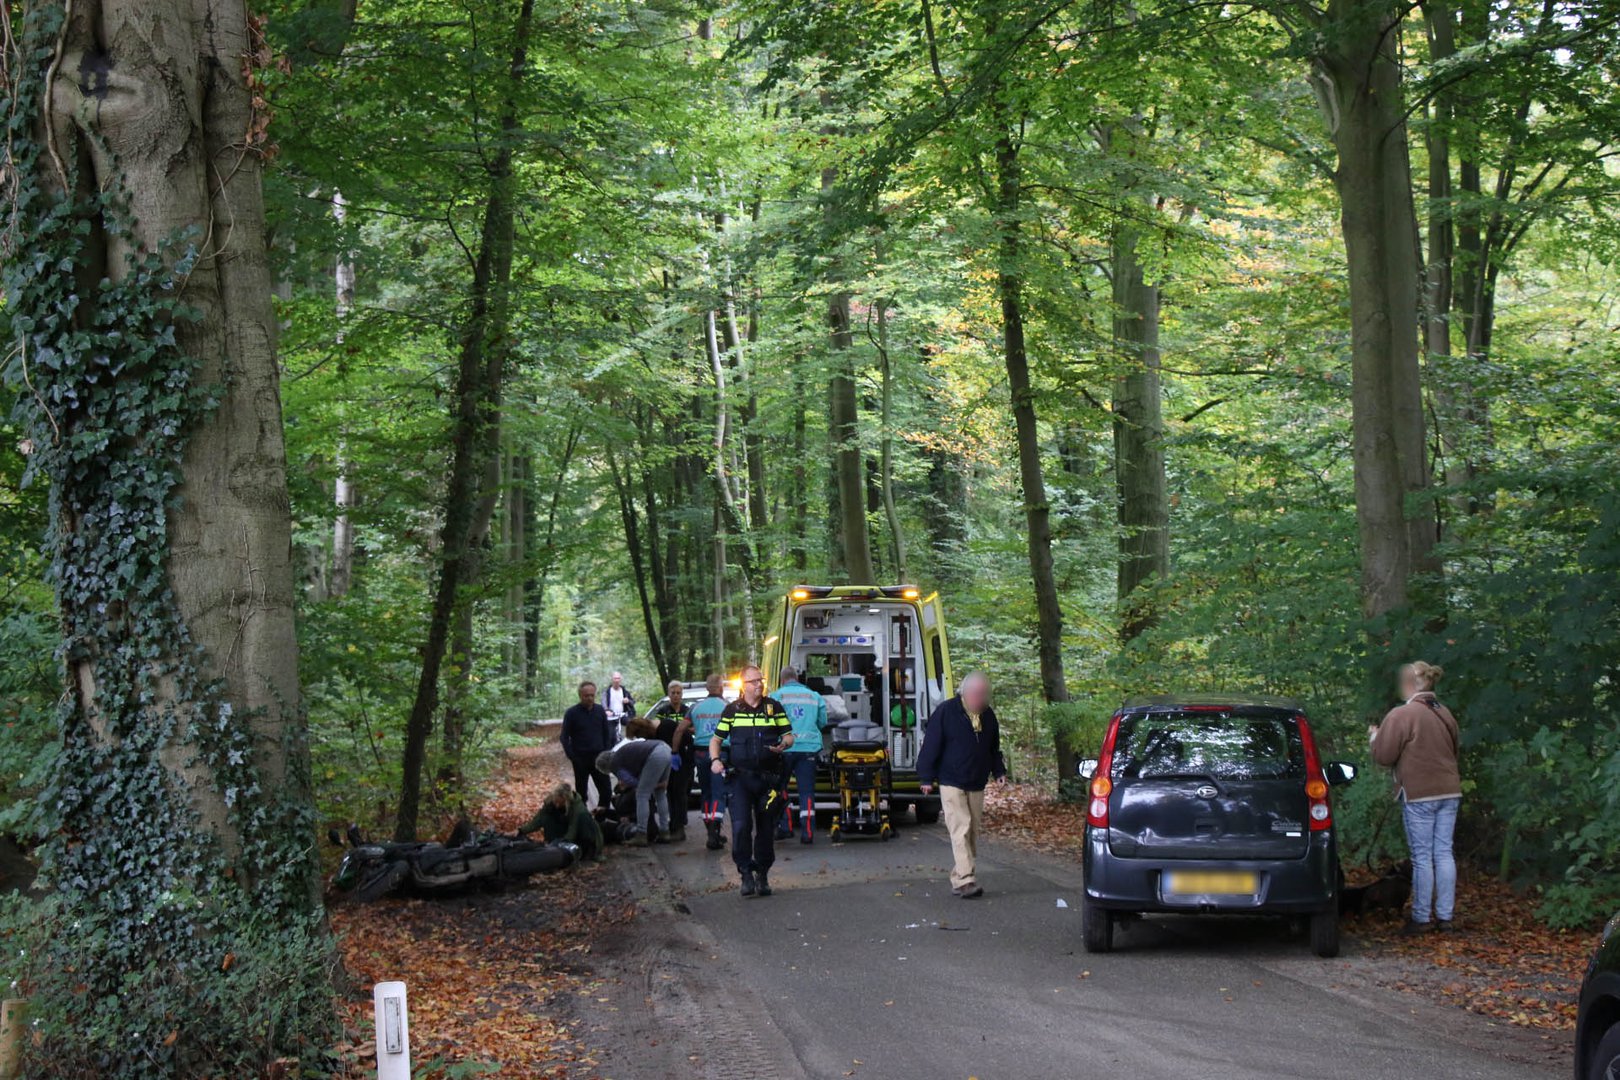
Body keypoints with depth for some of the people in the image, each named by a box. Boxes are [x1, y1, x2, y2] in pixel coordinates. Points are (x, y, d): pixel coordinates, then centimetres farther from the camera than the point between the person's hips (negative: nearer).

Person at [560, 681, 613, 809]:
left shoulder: (600, 711, 4)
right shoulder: (572, 713, -6)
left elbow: (607, 733, 11)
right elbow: (565, 737, -2)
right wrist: (572, 757, -9)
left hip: (599, 757, 2)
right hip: (580, 759, -2)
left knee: (606, 792, -2)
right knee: (581, 794, 6)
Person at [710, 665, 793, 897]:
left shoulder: (774, 708, 8)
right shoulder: (732, 710, 7)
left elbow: (789, 736, 12)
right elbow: (716, 739, 12)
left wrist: (783, 745, -12)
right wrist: (715, 760, -6)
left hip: (768, 777, 1)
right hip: (739, 776, -1)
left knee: (766, 829, 6)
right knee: (741, 825, -15)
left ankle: (762, 875, 17)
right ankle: (746, 873, -6)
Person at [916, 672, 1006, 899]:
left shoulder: (988, 715, 7)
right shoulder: (945, 712, -11)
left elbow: (993, 747, 21)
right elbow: (930, 746, -9)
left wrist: (999, 770, 11)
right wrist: (927, 778, -11)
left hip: (976, 785, 6)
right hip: (951, 784, -6)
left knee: (972, 834, 7)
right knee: (961, 831, -15)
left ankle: (959, 879, 15)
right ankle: (966, 881, -20)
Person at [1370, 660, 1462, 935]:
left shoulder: (1401, 715, -13)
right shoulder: (1445, 714, 10)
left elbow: (1383, 755, -12)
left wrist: (1375, 735, 7)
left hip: (1419, 794, -6)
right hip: (1449, 793, 6)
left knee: (1422, 857, -1)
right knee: (1444, 853, 10)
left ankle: (1421, 918, 5)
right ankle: (1445, 915, 13)